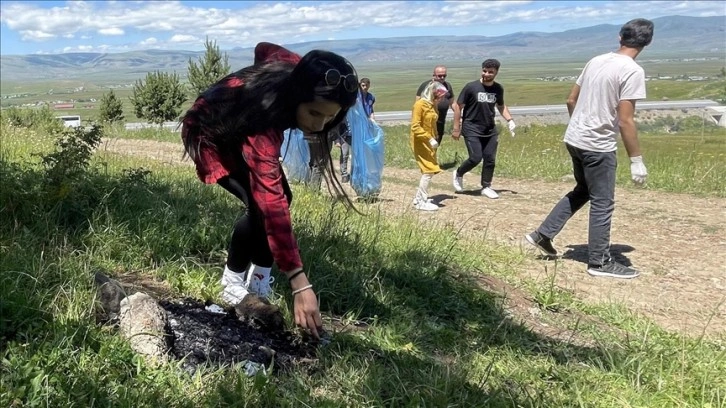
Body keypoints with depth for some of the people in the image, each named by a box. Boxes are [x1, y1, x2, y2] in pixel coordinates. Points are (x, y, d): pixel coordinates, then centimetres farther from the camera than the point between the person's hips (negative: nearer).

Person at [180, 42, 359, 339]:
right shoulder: (261, 127, -47)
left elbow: (265, 49, -5)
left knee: (279, 196, -5)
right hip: (210, 134, -7)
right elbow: (272, 208, -51)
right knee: (260, 205, -24)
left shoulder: (297, 73, -28)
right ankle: (233, 281, 0)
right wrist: (300, 285, -54)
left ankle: (260, 279, 11)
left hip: (240, 128, 7)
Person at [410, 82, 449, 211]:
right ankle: (422, 202, -6)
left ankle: (419, 198, 21)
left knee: (429, 170, 11)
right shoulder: (420, 104, -15)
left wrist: (434, 139, 9)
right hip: (420, 143, -9)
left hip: (429, 143, 9)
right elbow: (415, 127, -21)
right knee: (428, 170, -11)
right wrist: (430, 139, -25)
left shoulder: (432, 105, 12)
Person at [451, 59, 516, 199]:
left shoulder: (498, 89, 2)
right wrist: (456, 128, -8)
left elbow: (501, 106, 20)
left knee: (490, 159, 2)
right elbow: (458, 106, -6)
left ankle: (486, 187, 17)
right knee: (476, 158, -11)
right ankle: (458, 174, 16)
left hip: (490, 130, 4)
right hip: (472, 129, -4)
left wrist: (510, 120, 5)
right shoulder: (471, 87, -11)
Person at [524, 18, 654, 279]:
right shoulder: (632, 71, -15)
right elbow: (625, 121, -19)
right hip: (598, 146, -8)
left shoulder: (596, 61, 7)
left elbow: (571, 100, 14)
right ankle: (600, 262, 15)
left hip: (574, 139, 8)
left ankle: (542, 235, 23)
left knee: (582, 191, 24)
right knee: (602, 203, 5)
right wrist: (636, 160, -12)